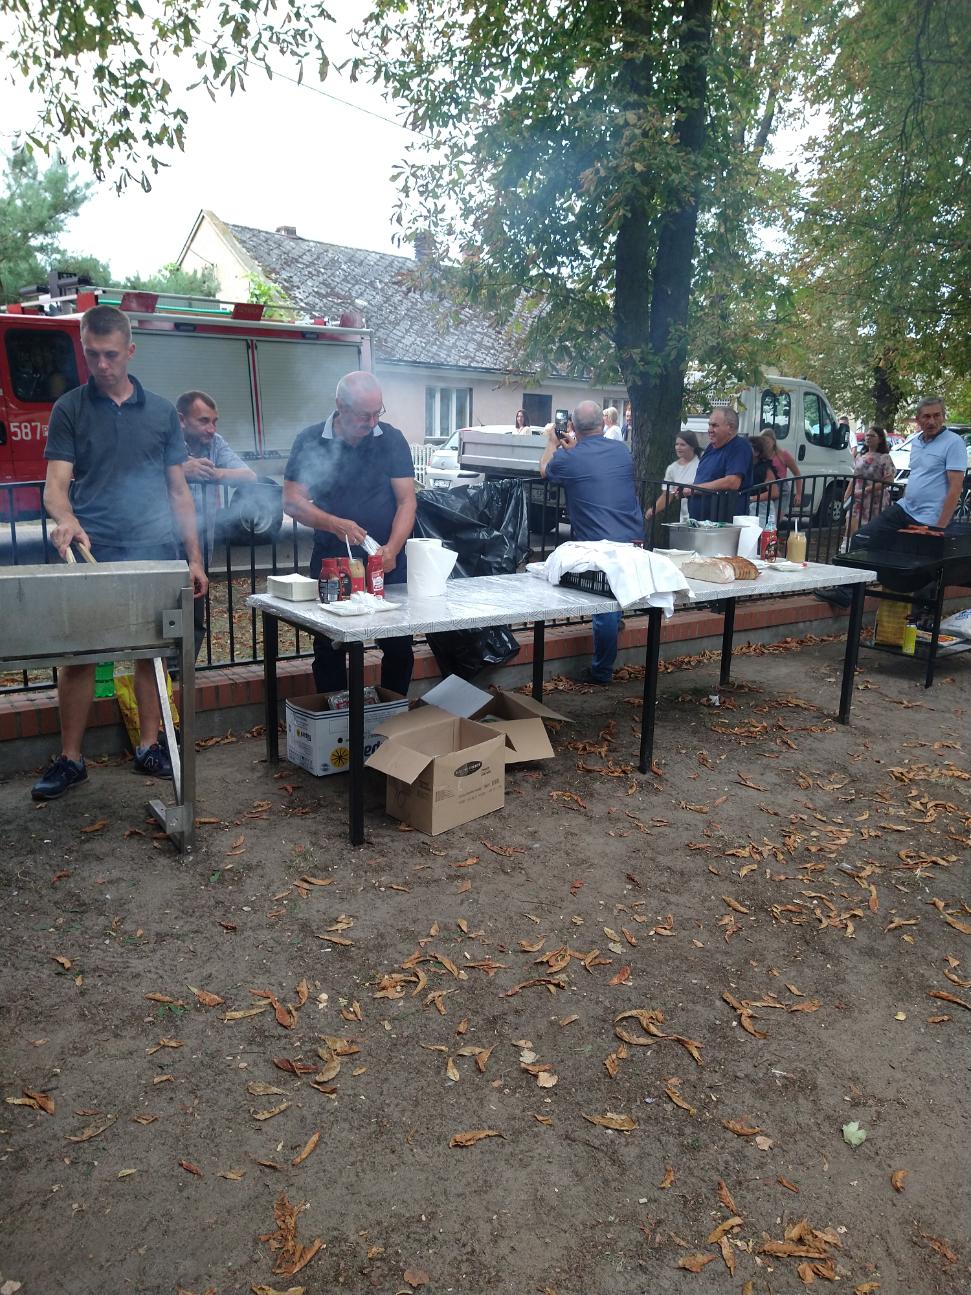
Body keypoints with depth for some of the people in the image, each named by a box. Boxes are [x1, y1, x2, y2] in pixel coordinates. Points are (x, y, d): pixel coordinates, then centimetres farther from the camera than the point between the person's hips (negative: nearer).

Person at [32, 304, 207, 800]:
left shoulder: (161, 412, 10)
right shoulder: (70, 409, 4)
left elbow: (179, 491, 11)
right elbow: (56, 484, -5)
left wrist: (194, 557, 6)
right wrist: (65, 519, -29)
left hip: (154, 554, 2)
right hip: (90, 554, -1)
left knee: (151, 652, 7)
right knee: (76, 655, 2)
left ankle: (148, 746, 20)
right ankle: (70, 758, 13)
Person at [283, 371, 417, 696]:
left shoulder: (391, 439, 0)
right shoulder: (310, 441, -2)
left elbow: (407, 501, -3)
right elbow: (292, 501, -5)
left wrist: (392, 548, -19)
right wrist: (334, 524, -22)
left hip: (387, 563, 1)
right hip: (330, 561, 0)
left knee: (399, 649, 4)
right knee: (329, 651, 7)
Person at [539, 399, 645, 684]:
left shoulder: (568, 459, -6)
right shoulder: (623, 451, 8)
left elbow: (545, 470, 18)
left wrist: (553, 443, 34)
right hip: (633, 539, 4)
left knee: (604, 607, 1)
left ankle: (601, 672, 11)